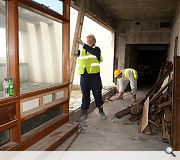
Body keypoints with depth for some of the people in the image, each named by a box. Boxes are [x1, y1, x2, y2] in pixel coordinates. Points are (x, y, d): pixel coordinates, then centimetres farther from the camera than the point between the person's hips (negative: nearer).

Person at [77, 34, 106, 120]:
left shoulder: (96, 49, 1)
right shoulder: (82, 50, 15)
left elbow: (93, 51, -21)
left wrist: (83, 44, -26)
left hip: (94, 76, -2)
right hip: (84, 76, 3)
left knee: (97, 94, 8)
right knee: (85, 95, 9)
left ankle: (101, 110, 27)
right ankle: (84, 111, 21)